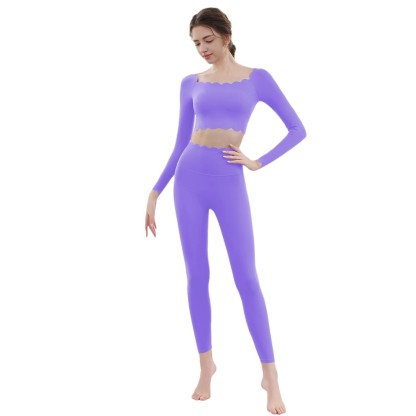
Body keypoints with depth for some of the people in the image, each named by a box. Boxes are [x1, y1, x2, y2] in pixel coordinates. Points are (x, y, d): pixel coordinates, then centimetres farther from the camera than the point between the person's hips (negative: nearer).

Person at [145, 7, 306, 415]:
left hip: (229, 184, -3)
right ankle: (206, 363, 20)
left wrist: (258, 162, -3)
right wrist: (154, 192, 9)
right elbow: (180, 145, 13)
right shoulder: (191, 84, 10)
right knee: (197, 276, 5)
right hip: (189, 180, 3)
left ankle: (270, 374, 5)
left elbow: (297, 129, 4)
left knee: (246, 278, -4)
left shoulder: (257, 78, 3)